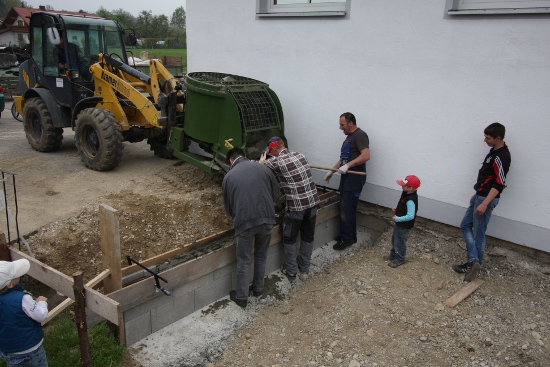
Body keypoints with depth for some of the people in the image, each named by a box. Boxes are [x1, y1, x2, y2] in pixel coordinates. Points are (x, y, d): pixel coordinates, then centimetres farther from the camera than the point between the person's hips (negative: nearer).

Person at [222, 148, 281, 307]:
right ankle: (258, 288, 38)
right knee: (261, 256, 23)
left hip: (245, 222, -2)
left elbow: (228, 206, 13)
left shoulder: (228, 177, 5)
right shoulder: (263, 168, 8)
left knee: (244, 261, 13)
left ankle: (241, 297, 23)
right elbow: (276, 193, 12)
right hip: (267, 219, 2)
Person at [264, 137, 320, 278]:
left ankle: (291, 270, 23)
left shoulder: (276, 162, -10)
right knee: (308, 236, 19)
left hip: (295, 205, -6)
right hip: (312, 201, 6)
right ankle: (304, 267, 34)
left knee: (289, 238, 13)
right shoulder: (300, 155, 8)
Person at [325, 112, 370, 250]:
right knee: (346, 209, 12)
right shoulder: (349, 137, 18)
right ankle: (350, 235, 22)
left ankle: (347, 239, 2)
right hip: (347, 177, 9)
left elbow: (366, 155, -25)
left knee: (346, 209, -7)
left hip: (355, 178, -9)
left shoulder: (359, 135, -12)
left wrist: (348, 165, -27)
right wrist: (332, 171, 23)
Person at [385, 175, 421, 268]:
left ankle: (400, 259, 32)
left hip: (404, 226, -9)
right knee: (394, 239, 26)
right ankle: (393, 255, 46)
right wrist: (397, 208, 1)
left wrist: (397, 219, -26)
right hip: (399, 223, 9)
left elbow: (410, 216, -34)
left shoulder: (410, 200, -34)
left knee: (400, 242, 11)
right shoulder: (407, 194, -5)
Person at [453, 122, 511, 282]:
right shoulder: (494, 152, 10)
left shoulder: (502, 157, -21)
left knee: (478, 233, 0)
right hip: (480, 196, 11)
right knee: (465, 225, 12)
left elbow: (499, 184, -25)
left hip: (486, 199, -11)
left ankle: (475, 263, 12)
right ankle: (473, 261, 9)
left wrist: (484, 203, -29)